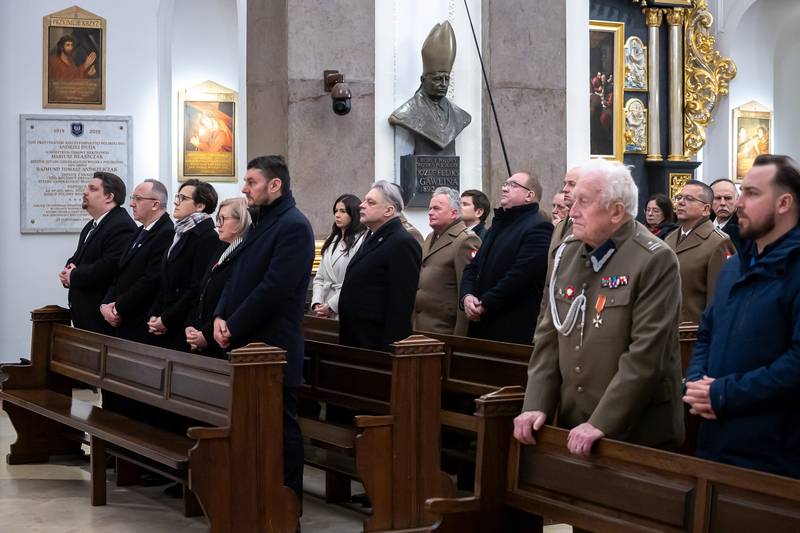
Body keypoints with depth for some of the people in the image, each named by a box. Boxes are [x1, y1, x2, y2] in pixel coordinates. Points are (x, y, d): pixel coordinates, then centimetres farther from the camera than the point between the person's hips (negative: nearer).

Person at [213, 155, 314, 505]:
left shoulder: (294, 226, -12)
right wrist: (220, 317, 1)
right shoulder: (260, 224, 18)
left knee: (281, 426, -2)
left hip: (273, 347, -9)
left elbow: (273, 288, -20)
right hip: (247, 345, 9)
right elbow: (237, 278, 18)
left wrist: (234, 327, -16)